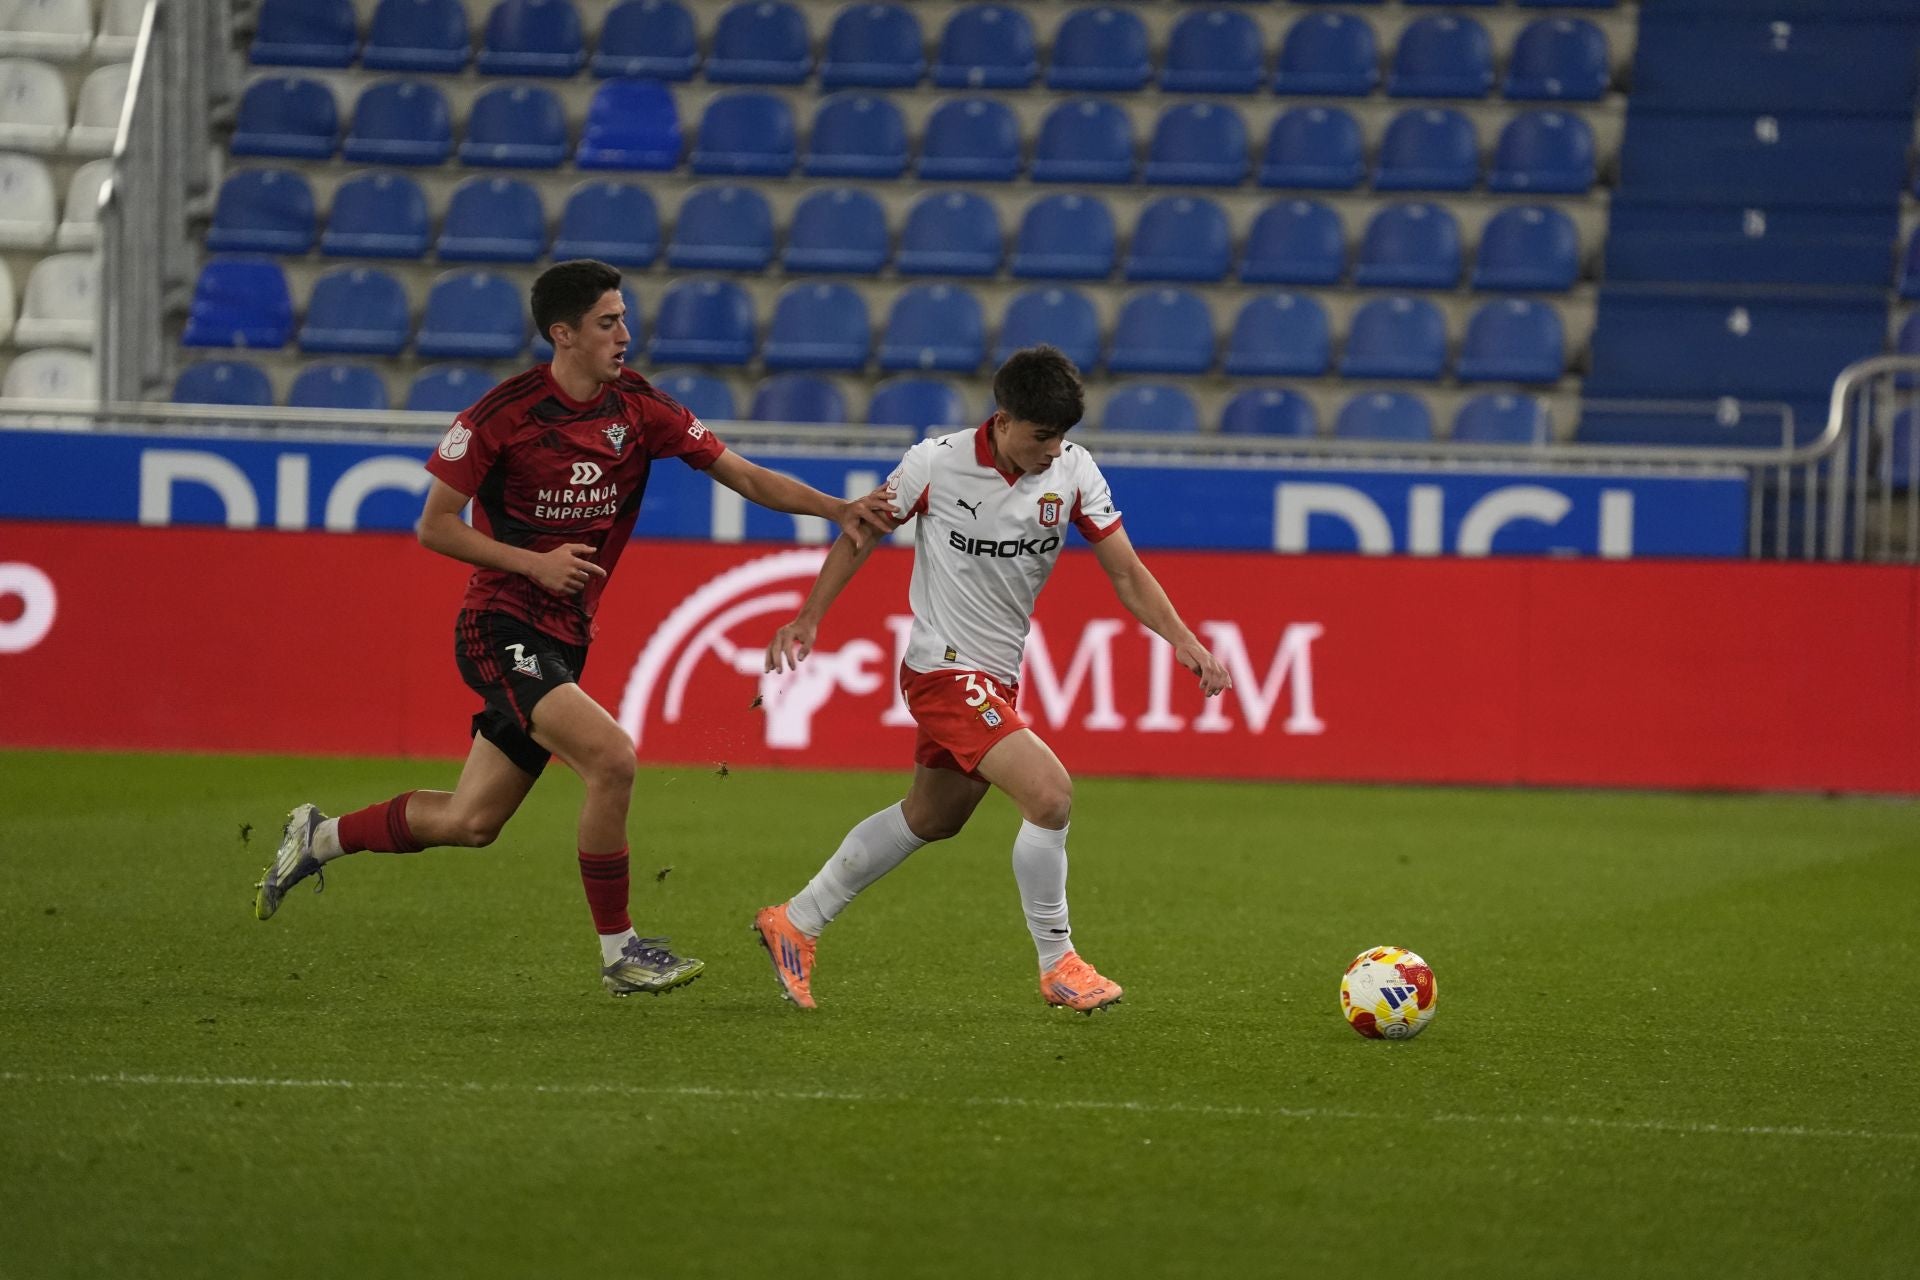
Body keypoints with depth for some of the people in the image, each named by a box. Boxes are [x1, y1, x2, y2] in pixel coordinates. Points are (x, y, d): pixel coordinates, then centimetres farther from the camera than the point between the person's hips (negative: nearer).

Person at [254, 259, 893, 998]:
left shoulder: (636, 407, 1)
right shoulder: (503, 414, -13)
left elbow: (744, 476, 2)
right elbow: (435, 527, -8)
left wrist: (838, 510, -12)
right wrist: (535, 563, -19)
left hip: (562, 642, 7)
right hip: (501, 628, -7)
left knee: (470, 822, 10)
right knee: (611, 757, -24)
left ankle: (321, 837, 33)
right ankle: (619, 952, -12)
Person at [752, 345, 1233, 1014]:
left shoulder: (1073, 471, -5)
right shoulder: (937, 464, -15)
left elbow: (1126, 570, -4)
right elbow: (859, 536, -1)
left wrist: (1183, 640, -17)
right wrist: (807, 620, -4)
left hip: (998, 677, 7)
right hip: (945, 669, -7)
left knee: (931, 818, 22)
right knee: (1050, 794, -21)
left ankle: (795, 923, 37)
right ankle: (1058, 965, -8)